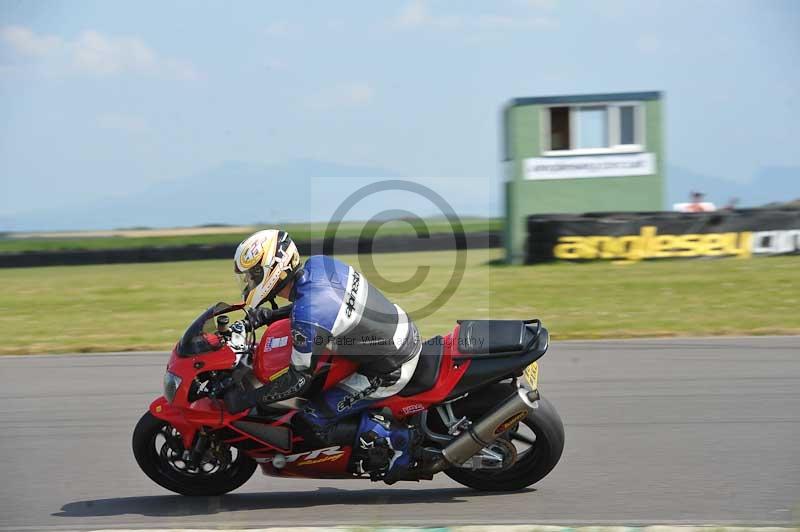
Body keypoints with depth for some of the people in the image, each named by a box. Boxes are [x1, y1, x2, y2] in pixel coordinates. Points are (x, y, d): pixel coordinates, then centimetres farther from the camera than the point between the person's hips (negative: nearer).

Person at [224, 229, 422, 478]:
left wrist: (246, 399, -12)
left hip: (390, 371, -9)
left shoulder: (306, 319, -27)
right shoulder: (318, 263, -3)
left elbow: (300, 379, -18)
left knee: (317, 419, -3)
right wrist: (267, 315, 12)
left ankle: (396, 447, -1)